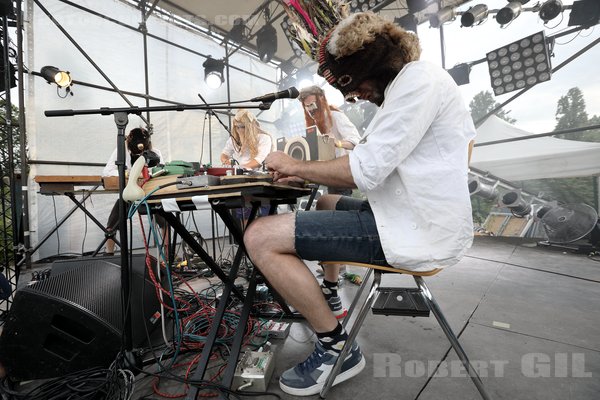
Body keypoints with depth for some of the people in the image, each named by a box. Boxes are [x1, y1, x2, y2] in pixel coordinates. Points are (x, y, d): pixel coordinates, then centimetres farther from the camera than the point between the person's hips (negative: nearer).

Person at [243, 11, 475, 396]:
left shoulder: (419, 80, -12)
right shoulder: (408, 83, 19)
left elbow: (366, 170, -22)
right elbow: (376, 164, 16)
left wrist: (297, 166, -5)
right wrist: (304, 175, 7)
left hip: (416, 233, -11)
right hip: (413, 216, 11)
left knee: (260, 237, -14)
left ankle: (338, 347, 2)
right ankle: (328, 298, 37)